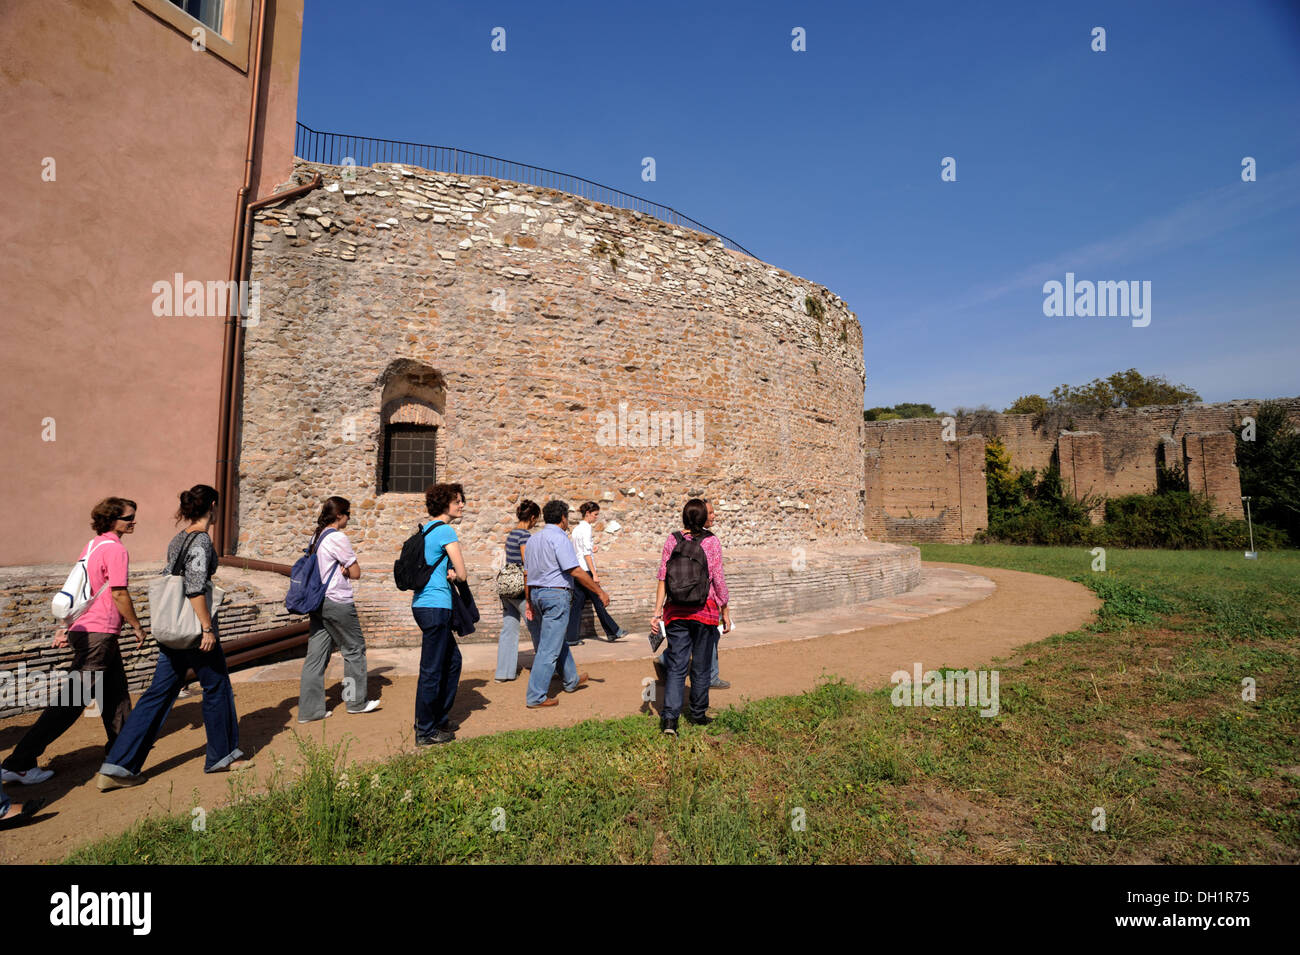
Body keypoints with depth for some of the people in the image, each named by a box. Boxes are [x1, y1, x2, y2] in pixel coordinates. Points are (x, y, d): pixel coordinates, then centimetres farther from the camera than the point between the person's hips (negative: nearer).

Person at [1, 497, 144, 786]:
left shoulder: (93, 546, 14)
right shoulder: (115, 549, -15)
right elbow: (118, 594, -17)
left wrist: (66, 627, 19)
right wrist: (137, 626, -7)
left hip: (84, 629, 10)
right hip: (98, 634, -10)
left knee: (115, 689, 20)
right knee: (72, 701, -4)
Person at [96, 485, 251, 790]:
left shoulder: (177, 540, 11)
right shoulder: (201, 540, -16)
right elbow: (195, 589, -23)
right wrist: (208, 628, -19)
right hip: (194, 628, -8)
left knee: (159, 694, 13)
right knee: (217, 688, 8)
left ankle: (117, 766, 12)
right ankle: (222, 756, 23)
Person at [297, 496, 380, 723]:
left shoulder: (316, 537, 12)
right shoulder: (338, 538, -15)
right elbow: (356, 573, -11)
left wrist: (341, 570, -1)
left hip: (317, 601, 8)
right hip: (337, 603, -8)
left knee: (317, 654, 10)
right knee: (354, 649, 7)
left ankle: (310, 709, 15)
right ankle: (356, 701, 19)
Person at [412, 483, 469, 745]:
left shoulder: (426, 528, 14)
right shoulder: (446, 531, -13)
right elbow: (463, 574, -13)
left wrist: (447, 573, 1)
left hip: (423, 604, 10)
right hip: (436, 606, -10)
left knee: (452, 660, 19)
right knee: (431, 670, 0)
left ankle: (439, 719, 30)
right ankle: (425, 732, 12)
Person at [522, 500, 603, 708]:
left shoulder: (534, 539, 12)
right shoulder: (559, 538, -14)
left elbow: (527, 573, 14)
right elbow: (575, 571, -19)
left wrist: (528, 601, 20)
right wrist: (600, 592, -12)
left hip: (536, 593, 9)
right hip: (556, 594, -9)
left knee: (558, 639, 23)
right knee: (549, 648, -2)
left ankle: (571, 680, 39)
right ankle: (535, 697, 2)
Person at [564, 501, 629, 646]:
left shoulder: (577, 528, 15)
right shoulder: (586, 527, -11)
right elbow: (587, 553, -17)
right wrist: (594, 574, -17)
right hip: (585, 570, -8)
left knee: (578, 604, 7)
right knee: (598, 602, 1)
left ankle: (570, 638, 6)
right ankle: (613, 632, 12)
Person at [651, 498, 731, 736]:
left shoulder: (672, 541, 0)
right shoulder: (711, 542, -7)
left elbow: (663, 579, -1)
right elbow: (718, 580, -5)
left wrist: (657, 612, 1)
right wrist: (725, 612, 5)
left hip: (676, 611, 2)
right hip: (705, 611, -2)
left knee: (676, 666, 6)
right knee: (701, 666, 14)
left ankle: (669, 716, -5)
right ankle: (697, 713, 27)